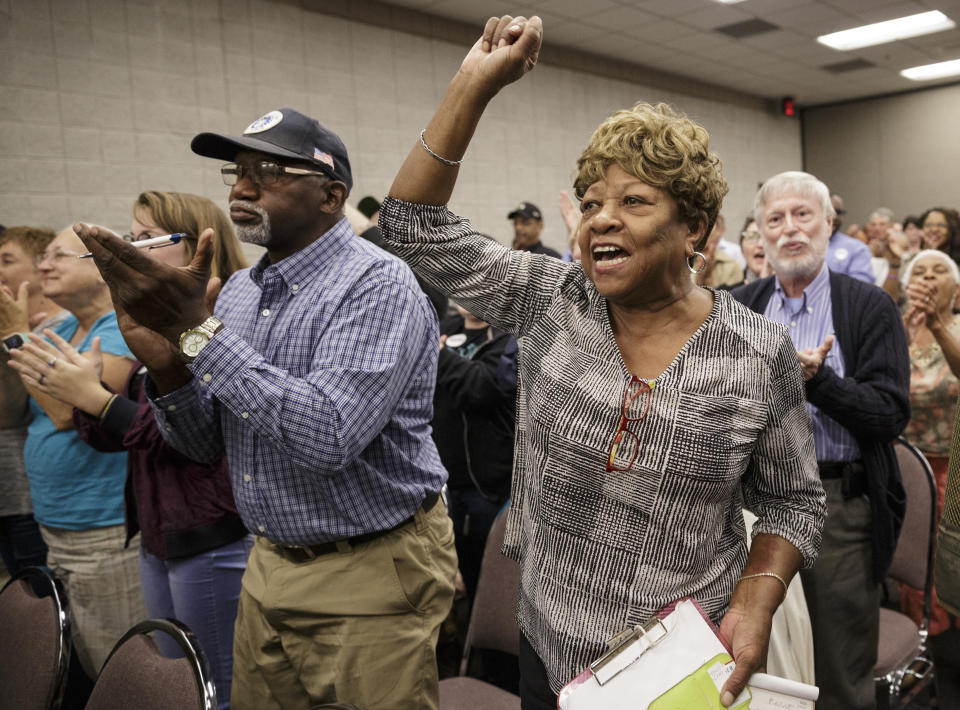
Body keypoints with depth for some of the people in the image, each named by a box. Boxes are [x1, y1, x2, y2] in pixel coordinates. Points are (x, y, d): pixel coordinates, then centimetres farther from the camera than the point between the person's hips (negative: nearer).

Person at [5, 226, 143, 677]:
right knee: (78, 672, 19)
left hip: (107, 536, -9)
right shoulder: (61, 328, 13)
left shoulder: (125, 331, -14)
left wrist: (17, 336, -13)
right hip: (55, 530, 9)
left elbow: (67, 412, -22)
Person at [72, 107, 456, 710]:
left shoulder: (376, 285, -19)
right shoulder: (238, 290, 5)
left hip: (370, 576, -7)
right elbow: (205, 445, 8)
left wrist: (198, 331, -27)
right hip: (270, 567, 7)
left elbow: (327, 437, -32)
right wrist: (163, 359, -12)